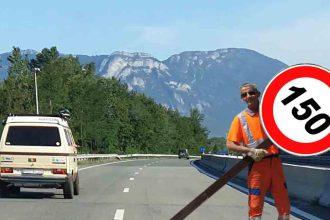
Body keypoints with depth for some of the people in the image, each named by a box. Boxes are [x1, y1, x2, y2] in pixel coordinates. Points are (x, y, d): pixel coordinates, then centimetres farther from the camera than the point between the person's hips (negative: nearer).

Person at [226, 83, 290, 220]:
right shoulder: (240, 118, 4)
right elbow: (230, 145, -2)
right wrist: (250, 151, -15)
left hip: (275, 162, 3)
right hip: (257, 164, -3)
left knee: (284, 204, 5)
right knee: (255, 205, -3)